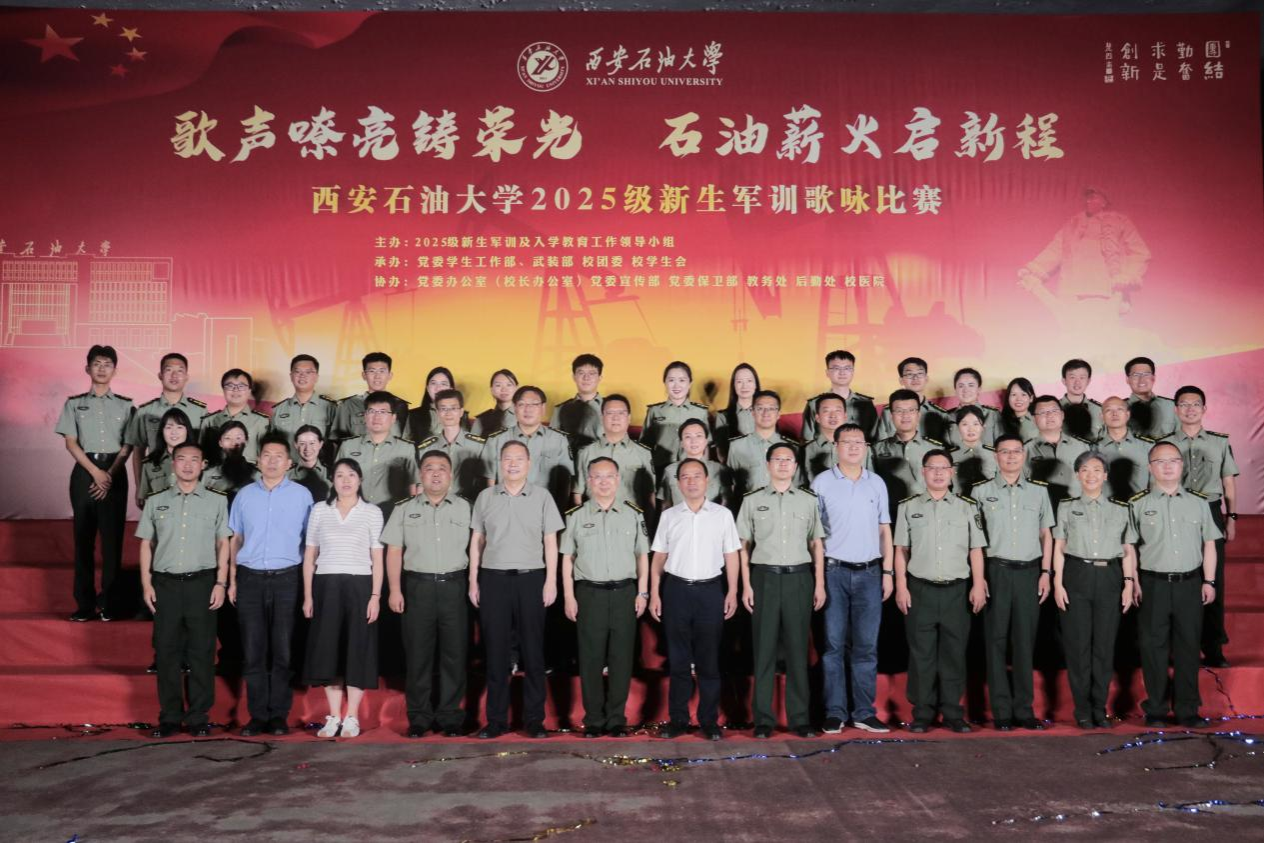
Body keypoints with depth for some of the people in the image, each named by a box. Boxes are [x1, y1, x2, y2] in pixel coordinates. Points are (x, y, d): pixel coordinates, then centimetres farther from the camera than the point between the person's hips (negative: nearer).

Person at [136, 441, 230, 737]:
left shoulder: (216, 502, 6)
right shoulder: (155, 502, 10)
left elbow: (223, 544, 5)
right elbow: (146, 544, 11)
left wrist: (220, 583, -3)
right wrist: (146, 583, 2)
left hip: (201, 582, -1)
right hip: (165, 583, 1)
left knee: (201, 652, 1)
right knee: (167, 650, 4)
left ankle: (199, 716, 10)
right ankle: (169, 716, 13)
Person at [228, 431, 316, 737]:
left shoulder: (302, 495, 4)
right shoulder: (245, 495, 10)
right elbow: (235, 538, 13)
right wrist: (232, 580, 7)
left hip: (286, 579, -2)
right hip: (250, 579, 2)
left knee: (282, 650, 1)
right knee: (253, 650, 3)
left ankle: (279, 714, 9)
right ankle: (258, 714, 10)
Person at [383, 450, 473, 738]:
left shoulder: (465, 508, 9)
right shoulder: (405, 510, 11)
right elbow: (394, 551, 7)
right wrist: (395, 590, -2)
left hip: (453, 586, 0)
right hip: (417, 586, 0)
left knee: (454, 654, 1)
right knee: (417, 654, 2)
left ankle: (450, 717, 9)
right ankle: (419, 717, 9)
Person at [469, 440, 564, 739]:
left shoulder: (541, 496, 5)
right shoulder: (485, 497, 8)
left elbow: (550, 541, 4)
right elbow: (476, 540, 11)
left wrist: (551, 581, -3)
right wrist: (473, 580, 5)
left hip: (531, 579, -1)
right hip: (493, 579, 1)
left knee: (533, 651, 2)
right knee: (496, 651, 3)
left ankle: (534, 719, 9)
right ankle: (496, 719, 10)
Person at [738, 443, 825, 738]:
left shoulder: (808, 500, 9)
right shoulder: (752, 501, 6)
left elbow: (817, 544, 10)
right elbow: (744, 545, 5)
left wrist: (820, 584, 4)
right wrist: (746, 586, -2)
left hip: (799, 578, 1)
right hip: (765, 577, -1)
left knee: (798, 649, 4)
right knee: (764, 649, 1)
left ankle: (799, 718, 10)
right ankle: (763, 719, 7)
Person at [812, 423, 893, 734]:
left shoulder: (877, 483, 10)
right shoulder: (822, 483, 1)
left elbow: (884, 530, 13)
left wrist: (888, 571, 6)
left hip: (869, 572, 2)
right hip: (834, 571, -2)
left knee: (866, 646, 4)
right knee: (833, 644, 0)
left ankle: (864, 713, 10)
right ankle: (834, 712, 7)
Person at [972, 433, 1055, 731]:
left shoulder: (1039, 491, 11)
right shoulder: (981, 491, 4)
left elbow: (1046, 534, 14)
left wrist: (1046, 572, 5)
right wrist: (977, 576, -4)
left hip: (1029, 572, 2)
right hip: (996, 571, -2)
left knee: (1025, 640, 3)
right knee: (997, 639, 0)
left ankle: (1024, 709, 10)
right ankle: (1002, 711, 5)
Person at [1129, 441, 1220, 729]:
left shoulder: (1198, 503, 9)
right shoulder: (1138, 504, 1)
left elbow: (1209, 544, 11)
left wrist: (1209, 581, 5)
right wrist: (1133, 582, -5)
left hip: (1190, 584, 2)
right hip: (1153, 584, -2)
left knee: (1188, 647, 6)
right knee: (1154, 647, 3)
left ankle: (1187, 710, 16)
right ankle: (1156, 711, 13)